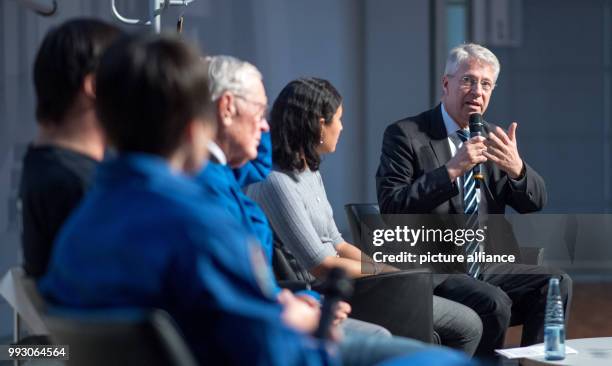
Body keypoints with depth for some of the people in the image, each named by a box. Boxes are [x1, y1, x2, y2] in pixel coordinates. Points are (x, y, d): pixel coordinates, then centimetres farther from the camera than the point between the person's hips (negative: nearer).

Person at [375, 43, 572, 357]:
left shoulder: (493, 138, 13)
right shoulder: (405, 135, -4)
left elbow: (535, 203, 8)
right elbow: (391, 208, -16)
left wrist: (516, 168, -14)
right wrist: (451, 170, -23)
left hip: (486, 267, 6)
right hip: (433, 272, -6)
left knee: (557, 283, -15)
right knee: (494, 303, -29)